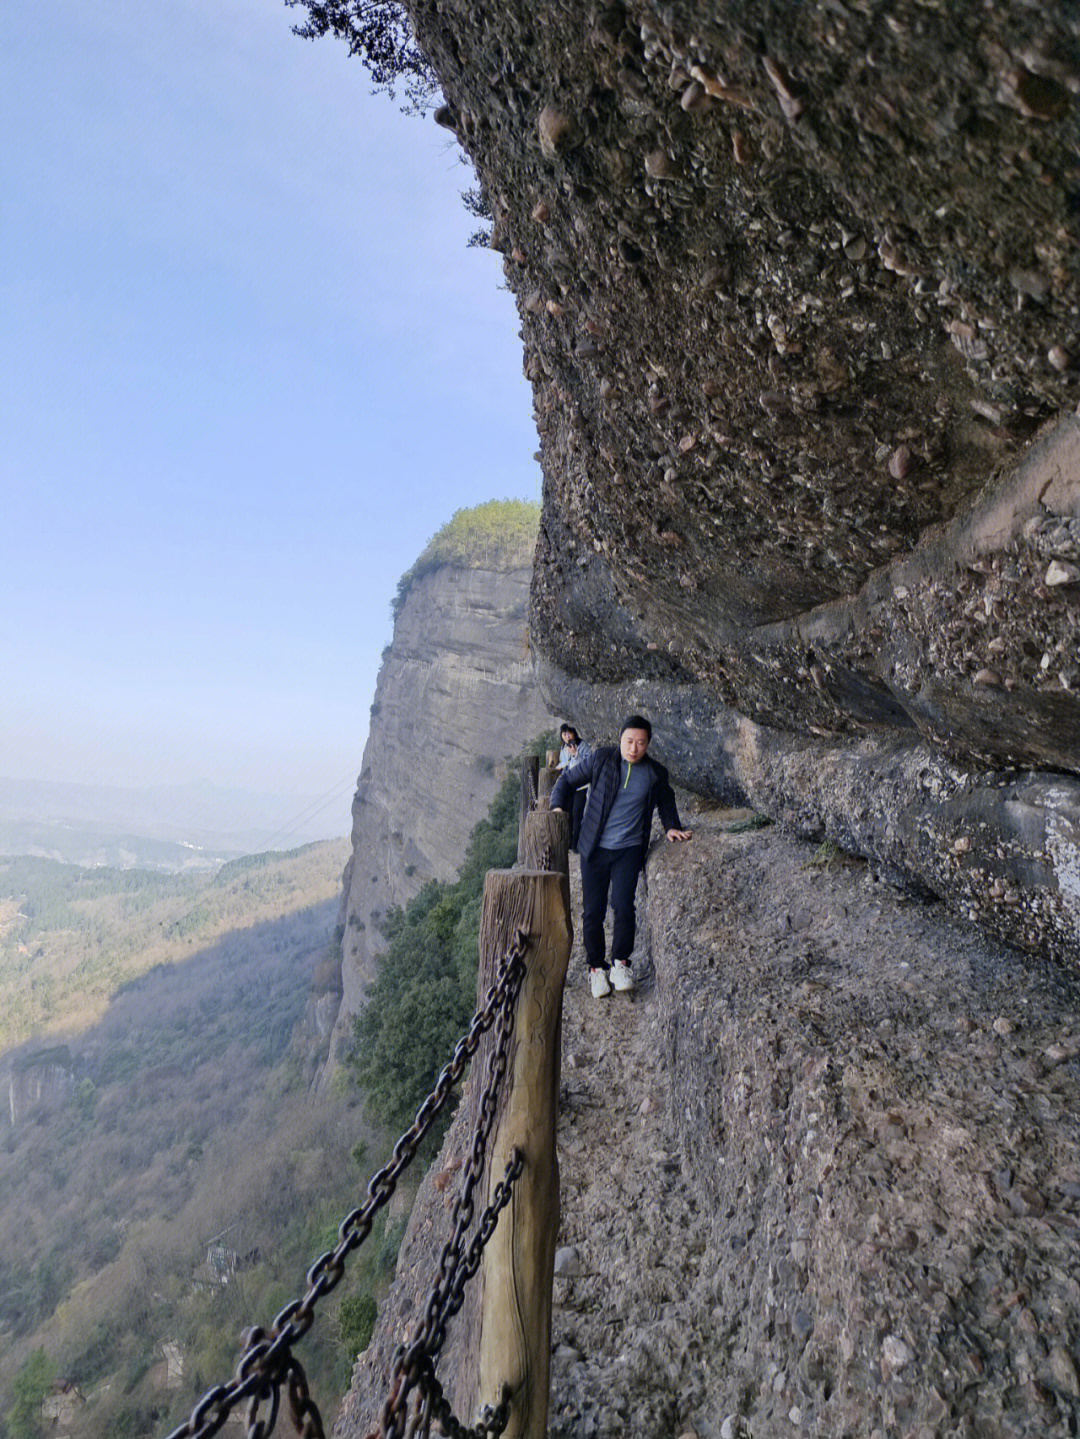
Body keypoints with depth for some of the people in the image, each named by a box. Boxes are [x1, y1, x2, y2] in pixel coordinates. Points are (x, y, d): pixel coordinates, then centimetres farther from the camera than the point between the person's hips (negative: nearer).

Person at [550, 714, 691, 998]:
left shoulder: (656, 774, 3)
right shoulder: (601, 759, -3)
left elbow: (666, 803, 23)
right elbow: (567, 780, 7)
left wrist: (671, 826, 9)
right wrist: (558, 806, -7)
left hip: (629, 849, 0)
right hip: (595, 847, 0)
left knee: (623, 905, -14)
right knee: (592, 911, 1)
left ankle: (620, 963, 8)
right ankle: (596, 967, 19)